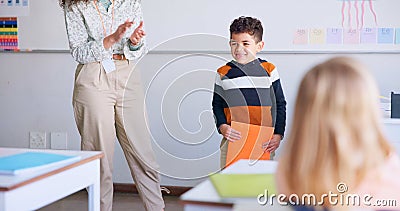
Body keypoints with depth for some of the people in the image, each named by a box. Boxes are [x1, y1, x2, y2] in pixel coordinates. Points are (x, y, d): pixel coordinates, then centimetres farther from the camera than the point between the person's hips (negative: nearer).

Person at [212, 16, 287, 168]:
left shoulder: (269, 70, 4)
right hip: (233, 139, 0)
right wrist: (222, 126, -8)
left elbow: (280, 104, 9)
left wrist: (278, 134, 0)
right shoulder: (223, 73, 5)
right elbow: (217, 104, 10)